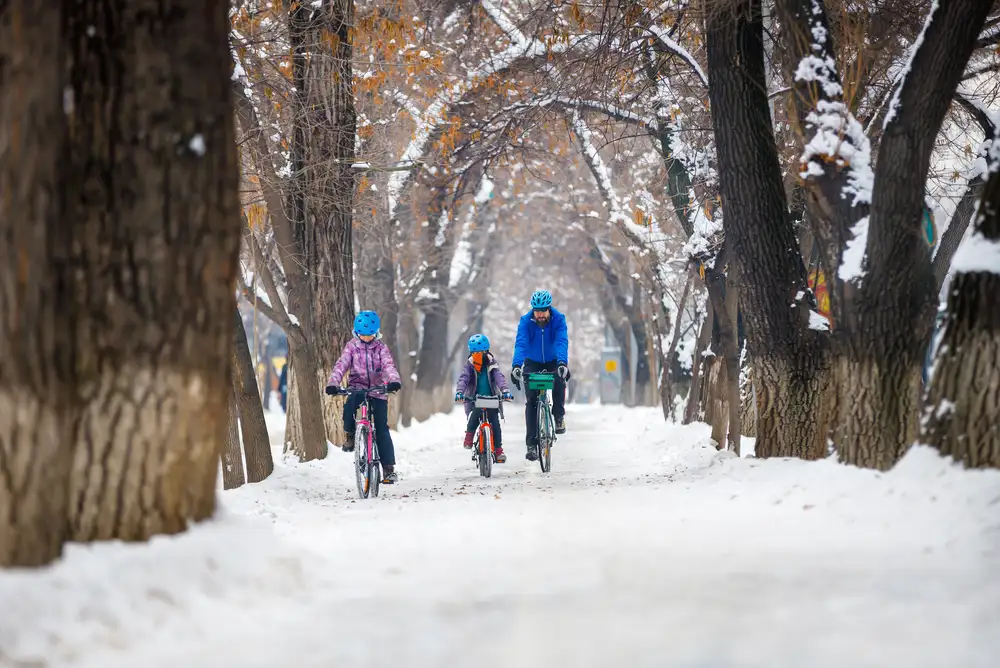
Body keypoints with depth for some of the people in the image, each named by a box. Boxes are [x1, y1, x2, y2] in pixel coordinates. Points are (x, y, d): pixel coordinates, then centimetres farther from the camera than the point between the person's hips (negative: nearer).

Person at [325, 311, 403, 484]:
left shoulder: (381, 347, 1)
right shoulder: (351, 346, 2)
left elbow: (388, 365, -15)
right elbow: (341, 365, -10)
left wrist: (394, 380, -36)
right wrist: (332, 383, -28)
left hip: (378, 391, 0)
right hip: (357, 388, 0)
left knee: (382, 429, -7)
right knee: (349, 406, -35)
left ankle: (389, 467, -3)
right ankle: (350, 436, -8)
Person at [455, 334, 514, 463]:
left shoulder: (492, 365, -2)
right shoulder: (469, 366, -1)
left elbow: (499, 378, -17)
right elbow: (463, 379, -16)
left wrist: (505, 391, -35)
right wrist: (459, 392, -36)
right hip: (474, 399, 0)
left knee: (495, 422, -12)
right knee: (474, 416, -28)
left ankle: (498, 450, -3)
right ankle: (469, 436, -2)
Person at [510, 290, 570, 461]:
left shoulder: (558, 319, -22)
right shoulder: (526, 321, -21)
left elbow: (562, 342, -35)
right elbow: (520, 343, -33)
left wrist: (562, 363, -53)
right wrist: (516, 366, -50)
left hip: (553, 361, 0)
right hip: (532, 363, 0)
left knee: (559, 383, -31)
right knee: (531, 401, -12)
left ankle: (559, 416, -4)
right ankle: (532, 444, -11)